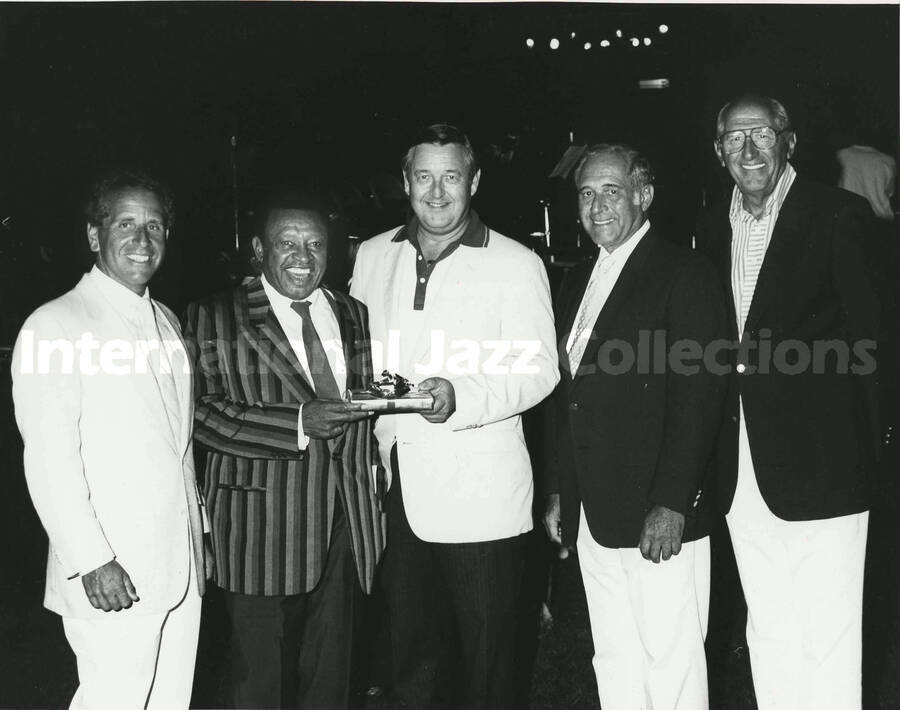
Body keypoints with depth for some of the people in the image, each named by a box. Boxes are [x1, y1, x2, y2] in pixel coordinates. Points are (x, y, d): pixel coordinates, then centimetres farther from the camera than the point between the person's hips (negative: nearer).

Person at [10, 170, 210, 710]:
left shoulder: (167, 323, 14)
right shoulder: (55, 326, -9)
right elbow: (49, 461, -14)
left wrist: (199, 534, 15)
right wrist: (91, 560, -17)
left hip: (183, 565, 7)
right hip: (112, 578, -7)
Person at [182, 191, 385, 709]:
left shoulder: (355, 316, 15)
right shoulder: (213, 319, -1)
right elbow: (199, 412, -11)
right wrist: (297, 423, -19)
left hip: (346, 525, 4)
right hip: (262, 527, -4)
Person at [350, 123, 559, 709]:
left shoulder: (516, 264, -4)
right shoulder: (373, 255, 11)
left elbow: (539, 370, -8)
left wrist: (459, 397, -24)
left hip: (479, 498, -4)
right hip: (395, 488, 4)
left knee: (485, 658, 6)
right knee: (410, 651, 17)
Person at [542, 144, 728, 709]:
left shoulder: (685, 275, -7)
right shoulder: (578, 283, 16)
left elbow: (700, 397, -14)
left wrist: (671, 504, -19)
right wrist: (558, 493, 14)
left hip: (659, 518, -7)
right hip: (593, 514, 7)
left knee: (671, 663, 2)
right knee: (614, 662, 15)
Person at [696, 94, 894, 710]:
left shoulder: (839, 215, -5)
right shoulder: (713, 226, 11)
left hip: (820, 462, -5)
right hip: (744, 468, 5)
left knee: (826, 639, 2)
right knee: (767, 635, 16)